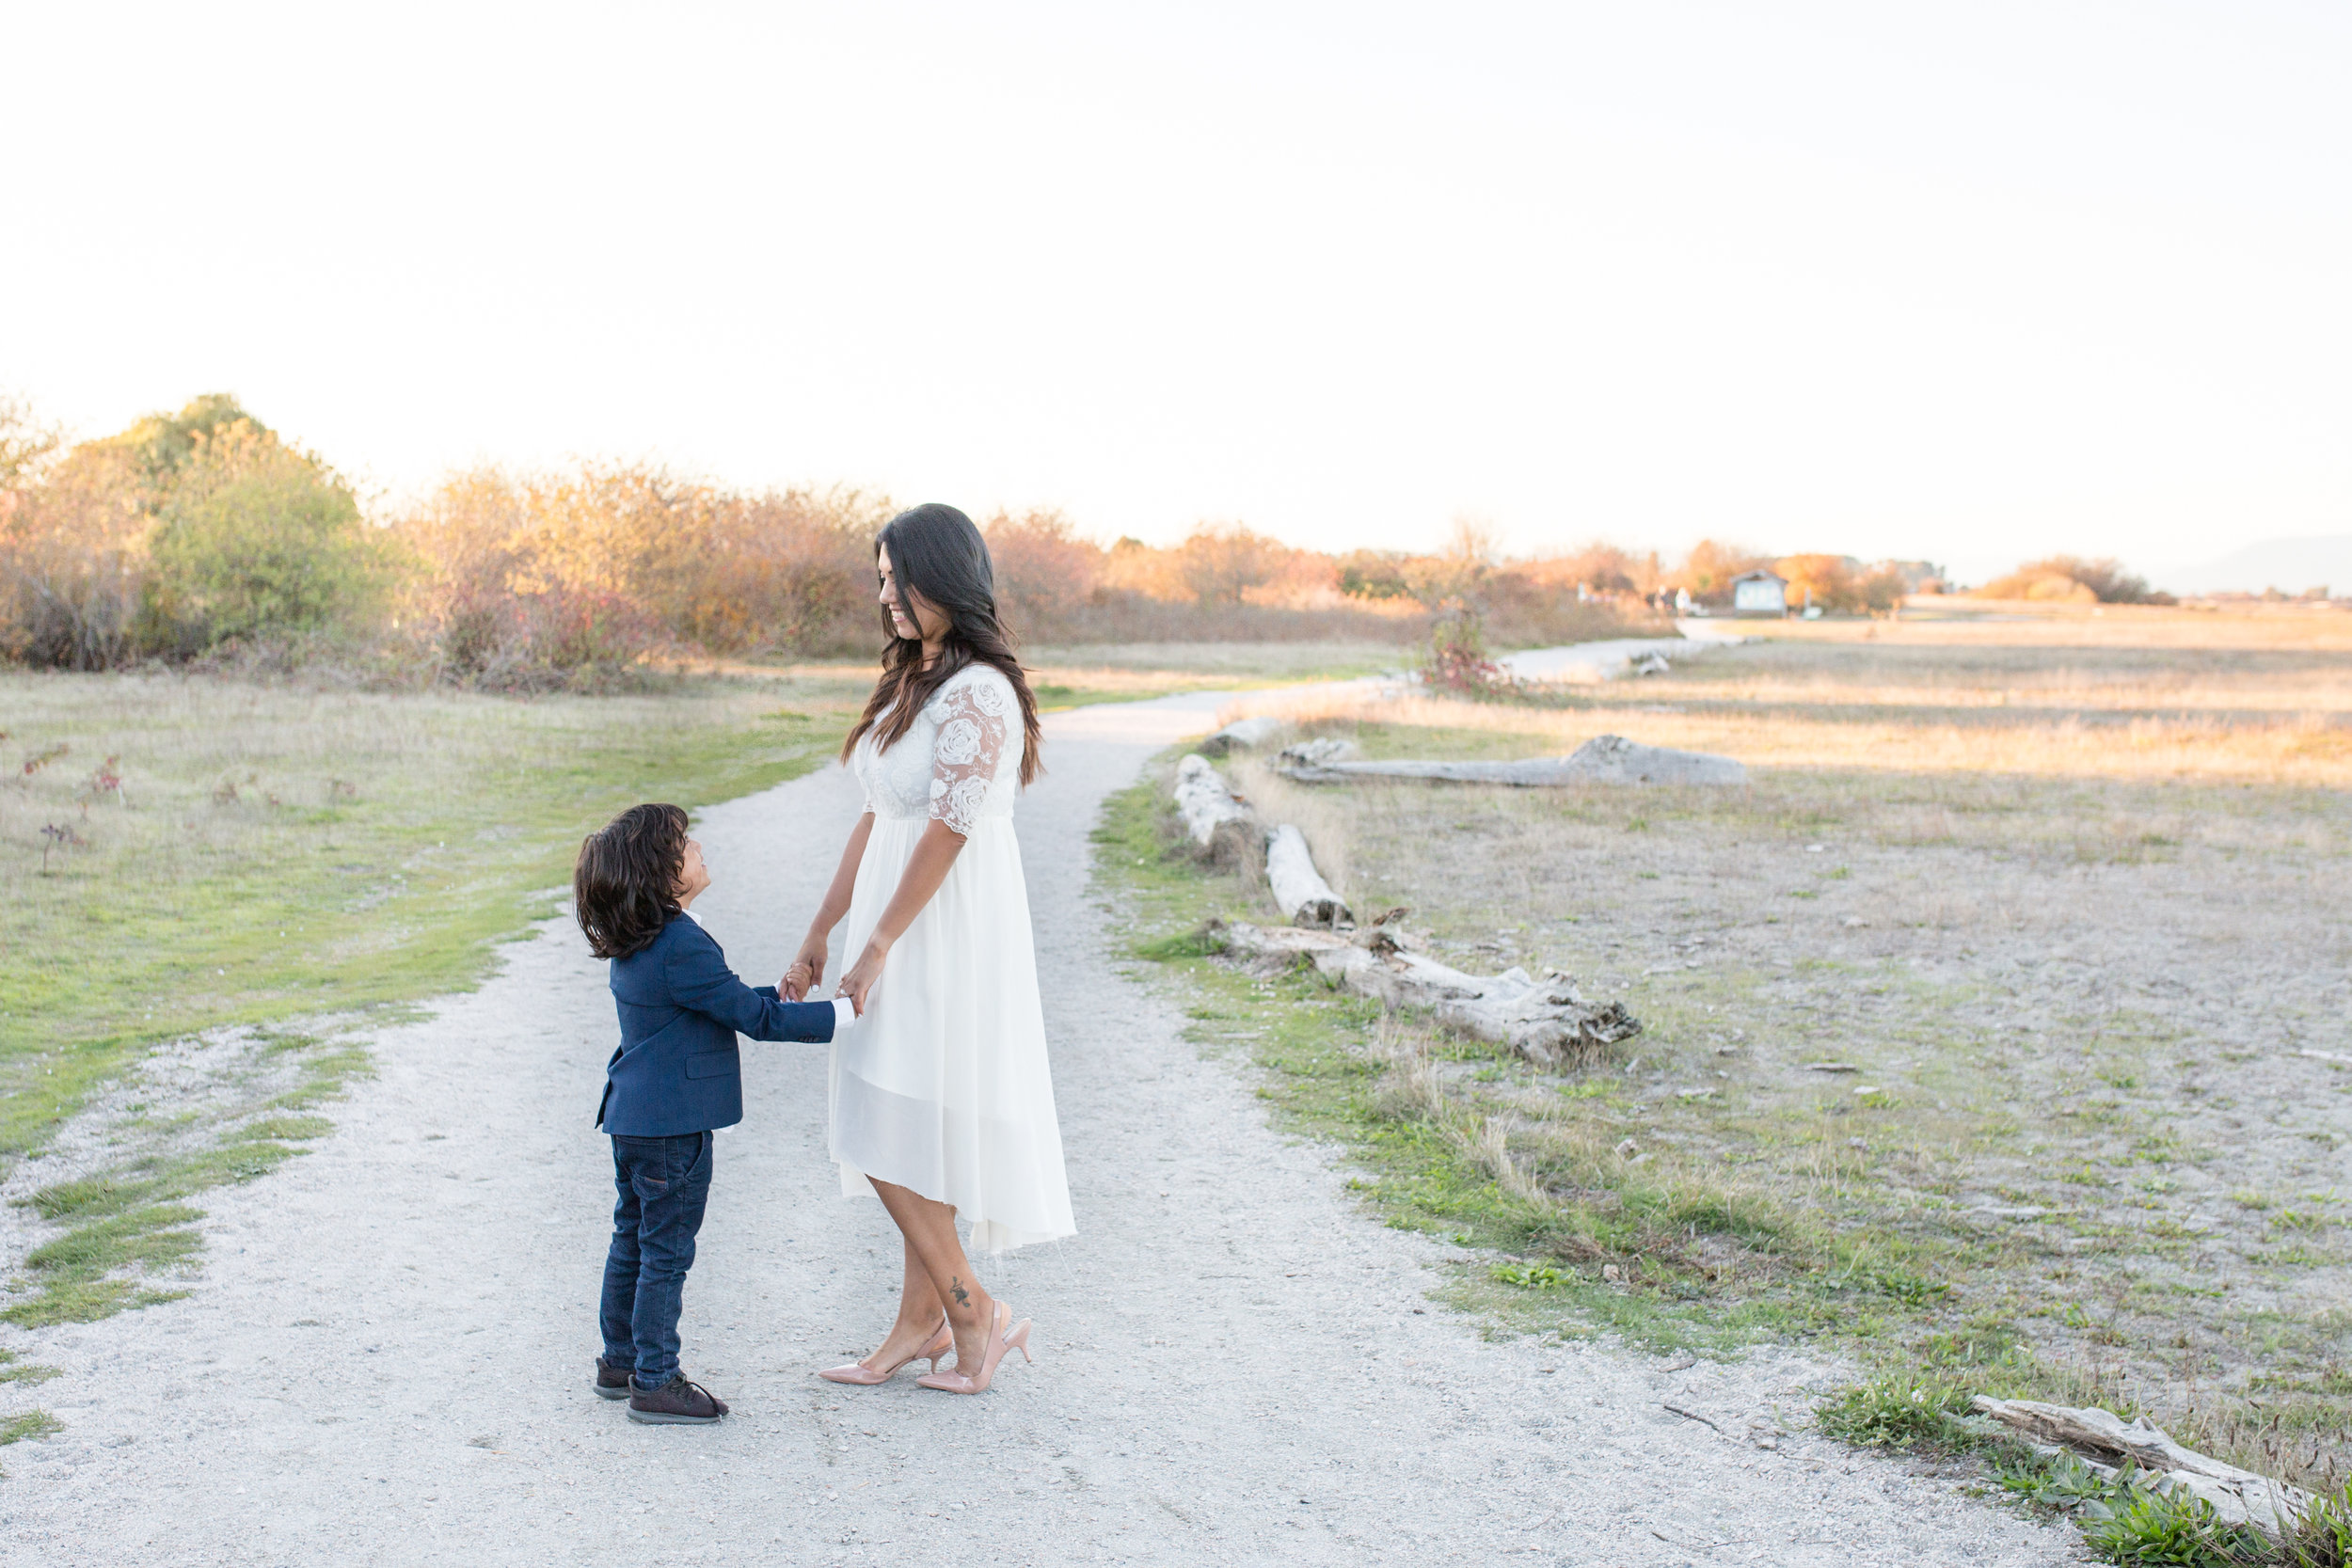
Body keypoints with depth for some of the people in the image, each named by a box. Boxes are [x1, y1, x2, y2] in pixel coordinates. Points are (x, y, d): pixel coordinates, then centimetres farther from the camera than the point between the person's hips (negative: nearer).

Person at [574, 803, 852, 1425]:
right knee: (667, 1251, -1)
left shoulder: (635, 945, 9)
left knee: (633, 1239, 18)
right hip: (673, 1127, -10)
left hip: (632, 1117, 10)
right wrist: (839, 1016, -10)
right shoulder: (683, 947, -22)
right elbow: (754, 1016, -17)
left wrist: (779, 997, 19)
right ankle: (654, 1383, 7)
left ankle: (620, 1361, 30)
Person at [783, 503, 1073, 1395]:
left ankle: (973, 1310, 6)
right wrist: (819, 936, 14)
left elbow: (948, 830, -21)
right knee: (917, 1134, 12)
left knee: (889, 1135, -6)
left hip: (948, 938, -9)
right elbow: (875, 821, 14)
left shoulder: (979, 694, -17)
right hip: (902, 930, 9)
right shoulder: (914, 682, 12)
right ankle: (920, 1321, 20)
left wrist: (875, 947, -17)